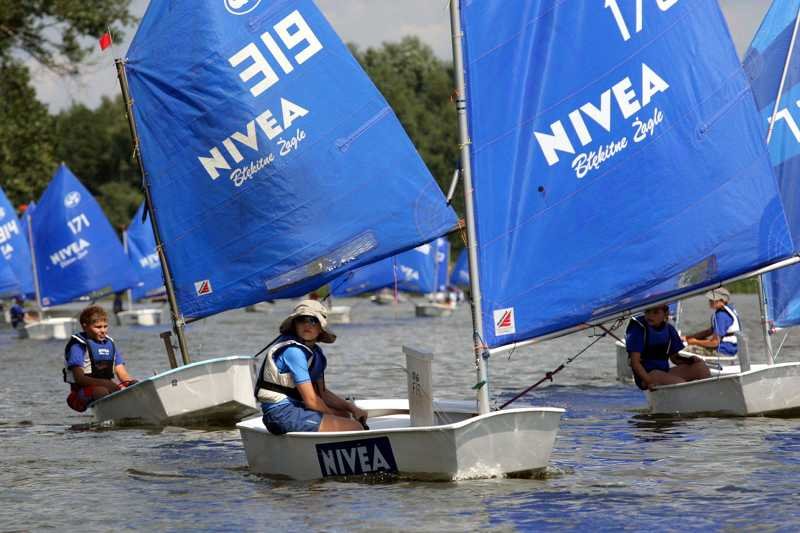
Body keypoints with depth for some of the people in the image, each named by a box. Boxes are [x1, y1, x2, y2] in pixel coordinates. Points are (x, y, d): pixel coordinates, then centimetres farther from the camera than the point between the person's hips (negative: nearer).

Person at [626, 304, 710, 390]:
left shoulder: (669, 329, 8)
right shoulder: (638, 327, -10)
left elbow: (674, 357, 17)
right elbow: (635, 362, -15)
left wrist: (689, 360, -5)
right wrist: (649, 381, -27)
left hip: (665, 371, 7)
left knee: (700, 365, -10)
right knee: (680, 383, -31)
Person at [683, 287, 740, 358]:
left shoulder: (721, 315, -22)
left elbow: (715, 342, -22)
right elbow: (711, 331, 21)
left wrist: (695, 342, -8)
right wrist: (688, 337, 14)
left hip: (724, 351, -11)